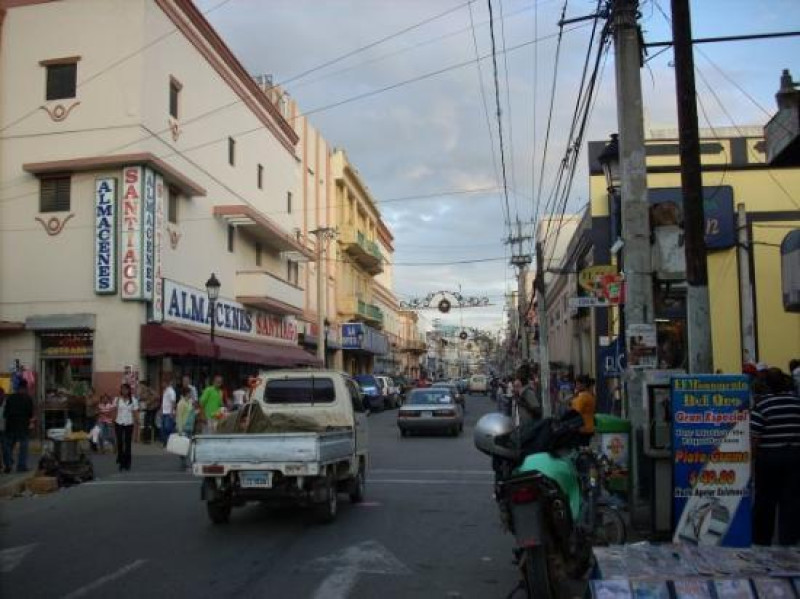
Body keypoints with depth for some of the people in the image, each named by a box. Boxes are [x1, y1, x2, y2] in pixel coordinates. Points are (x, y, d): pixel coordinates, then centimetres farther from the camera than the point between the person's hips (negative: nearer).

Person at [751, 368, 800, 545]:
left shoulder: (762, 403, -10)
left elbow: (754, 435, -12)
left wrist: (753, 454, 1)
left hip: (768, 457, -2)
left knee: (765, 499, 10)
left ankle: (761, 540, 19)